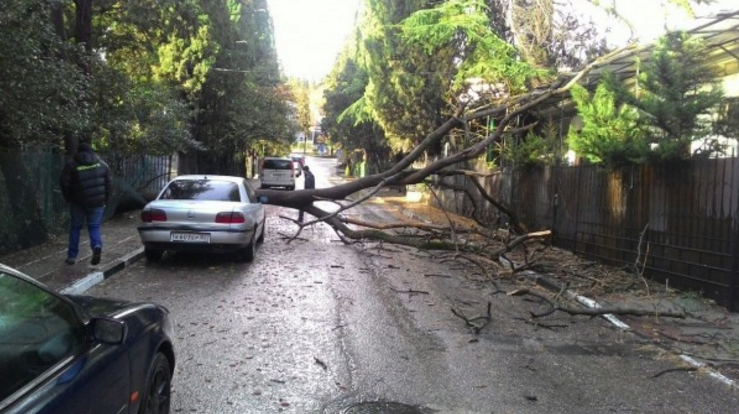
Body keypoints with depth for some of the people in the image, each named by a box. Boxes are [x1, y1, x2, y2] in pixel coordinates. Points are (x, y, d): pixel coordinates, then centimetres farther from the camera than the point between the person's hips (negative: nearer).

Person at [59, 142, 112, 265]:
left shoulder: (71, 164, -1)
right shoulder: (102, 164, 5)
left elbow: (64, 183, -4)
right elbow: (108, 184, 4)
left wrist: (69, 199, 9)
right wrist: (105, 200, 12)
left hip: (78, 202, -1)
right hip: (97, 202, 1)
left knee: (75, 227, 13)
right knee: (94, 227, 10)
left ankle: (72, 256, 16)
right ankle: (97, 246, -18)